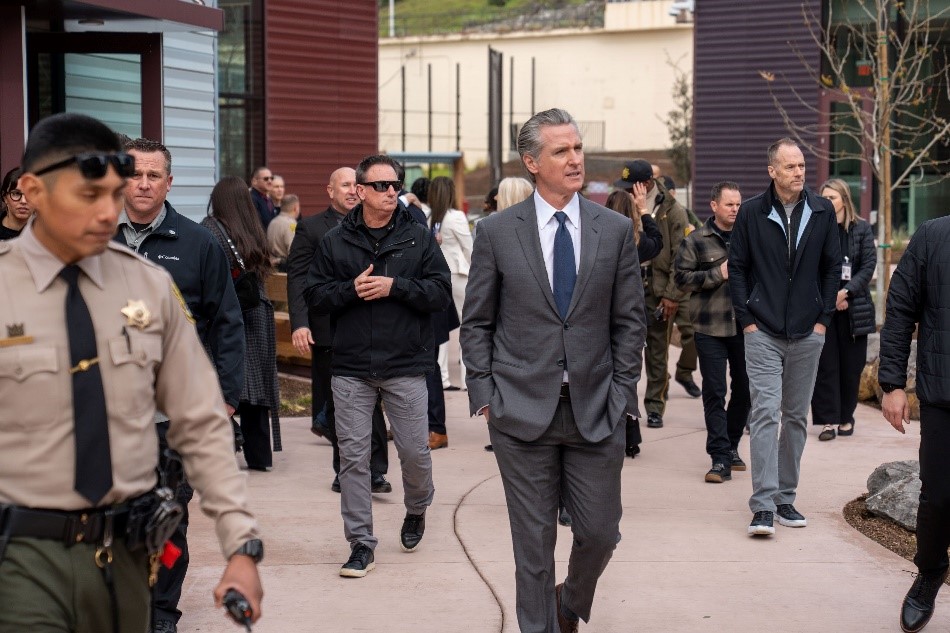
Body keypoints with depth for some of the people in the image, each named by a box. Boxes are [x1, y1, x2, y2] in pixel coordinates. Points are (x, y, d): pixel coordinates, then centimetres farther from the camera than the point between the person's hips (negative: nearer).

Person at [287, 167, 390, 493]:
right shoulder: (311, 228, 4)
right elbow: (297, 278, -2)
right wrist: (299, 323, -13)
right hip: (328, 331, 0)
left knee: (370, 402, -5)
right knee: (336, 405, 8)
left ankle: (373, 471, 0)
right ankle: (345, 470, 19)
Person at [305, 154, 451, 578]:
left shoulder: (419, 237, 2)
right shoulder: (335, 241, 5)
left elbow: (441, 292, -3)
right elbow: (315, 295, 4)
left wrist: (395, 286, -15)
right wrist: (351, 289, -14)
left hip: (406, 366, -1)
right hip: (351, 368, 1)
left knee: (415, 451, 5)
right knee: (353, 455, 1)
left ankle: (417, 510, 37)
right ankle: (361, 543, 10)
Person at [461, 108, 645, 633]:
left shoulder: (615, 230, 4)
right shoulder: (497, 231, 0)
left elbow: (629, 320, 7)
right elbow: (476, 322, 5)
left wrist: (622, 393, 1)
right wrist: (484, 393, -2)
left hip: (595, 410, 2)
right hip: (523, 410, -1)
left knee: (600, 533, 7)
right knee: (533, 541, 4)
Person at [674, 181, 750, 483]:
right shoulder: (696, 241, 0)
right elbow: (682, 276, -6)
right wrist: (718, 274, -14)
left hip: (745, 327, 4)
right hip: (710, 328, -3)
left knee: (745, 389, 12)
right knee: (714, 393, -4)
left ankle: (731, 446, 29)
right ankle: (720, 459, -2)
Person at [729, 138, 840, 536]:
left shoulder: (822, 212, 4)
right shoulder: (752, 213, -1)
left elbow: (832, 267, 10)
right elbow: (737, 267, 4)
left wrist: (824, 317, 4)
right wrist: (746, 318, -3)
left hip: (807, 333, 3)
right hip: (763, 332, -3)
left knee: (796, 417, 9)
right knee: (765, 413, -11)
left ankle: (785, 498, 20)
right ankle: (763, 505, -12)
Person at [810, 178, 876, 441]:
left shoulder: (862, 229, 3)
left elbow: (868, 266, -2)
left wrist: (846, 291, -13)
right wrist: (831, 295, -10)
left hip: (852, 306, 1)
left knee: (851, 365, 5)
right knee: (825, 363, -2)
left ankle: (846, 417, 16)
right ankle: (828, 419, 1)